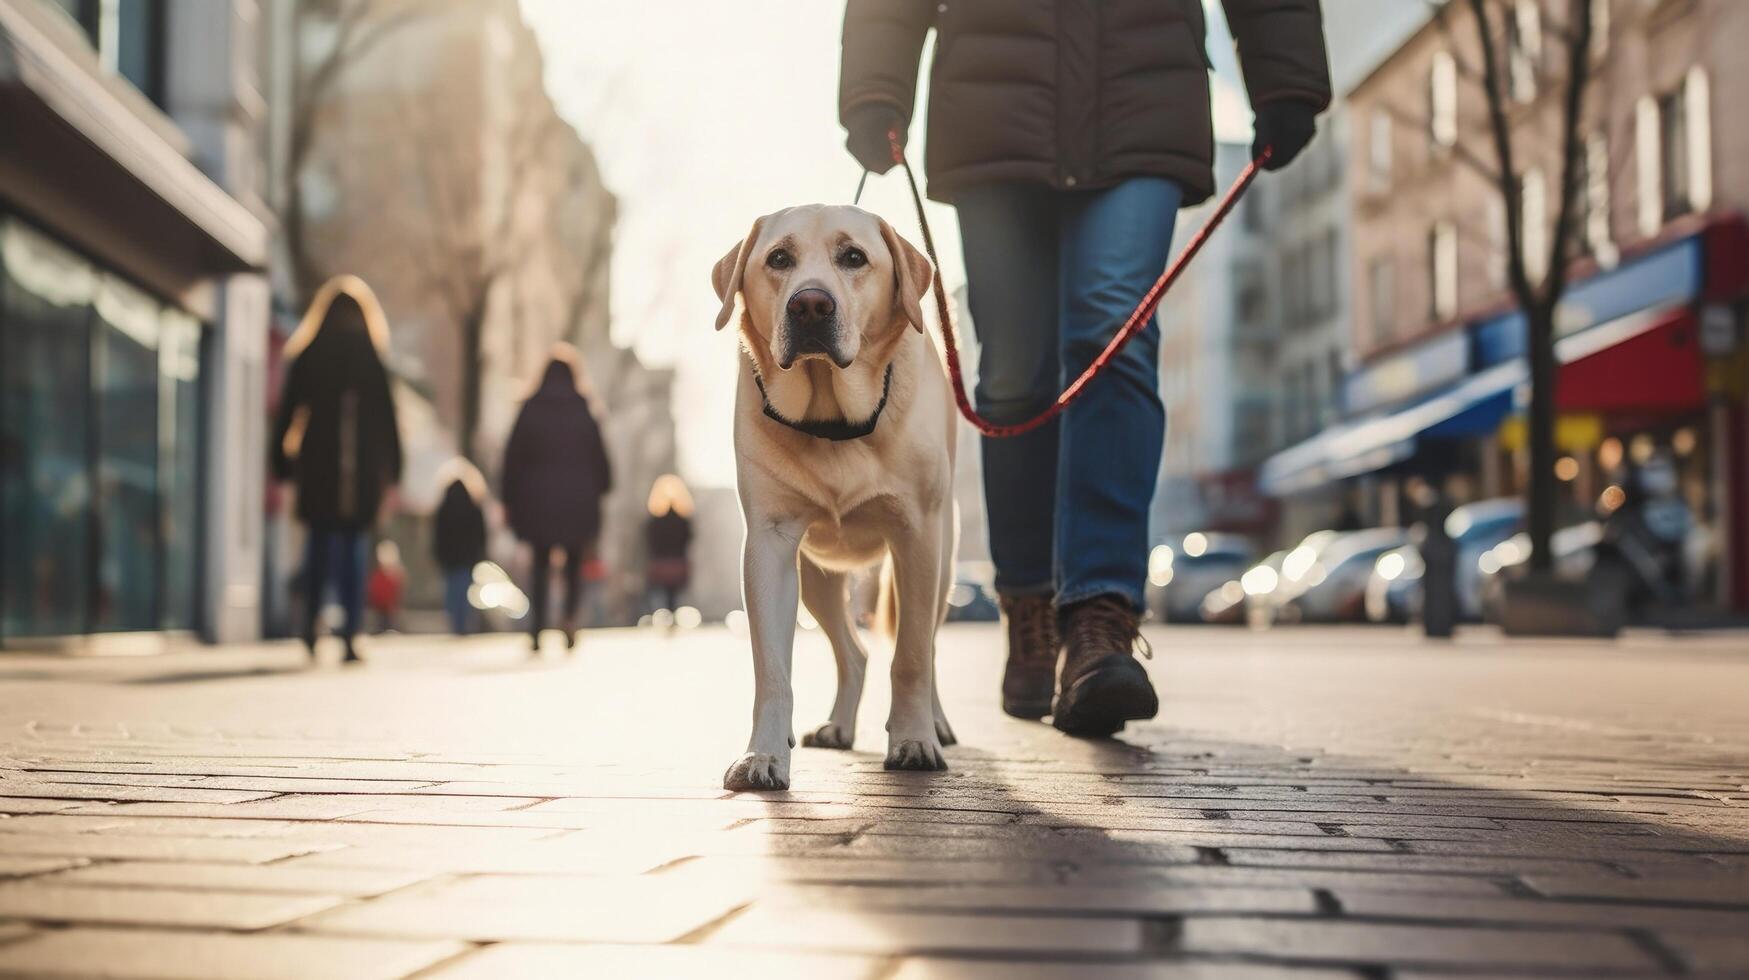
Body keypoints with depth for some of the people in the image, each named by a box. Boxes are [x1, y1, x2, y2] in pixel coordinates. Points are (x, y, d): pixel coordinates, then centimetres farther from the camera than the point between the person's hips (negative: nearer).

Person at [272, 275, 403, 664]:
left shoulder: (306, 359, 2)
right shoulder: (371, 361, -1)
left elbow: (286, 415, 2)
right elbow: (387, 422, -1)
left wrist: (281, 469, 6)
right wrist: (392, 475, 5)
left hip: (316, 462, 1)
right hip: (362, 467, -1)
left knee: (319, 543, 14)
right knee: (353, 545, 3)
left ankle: (311, 626, 7)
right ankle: (349, 637, -4)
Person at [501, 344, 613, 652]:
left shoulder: (530, 409, -2)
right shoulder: (582, 411, -5)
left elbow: (513, 456, 0)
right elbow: (599, 455, -1)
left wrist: (510, 499, 5)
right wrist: (601, 488, 14)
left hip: (537, 499, 1)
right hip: (577, 499, -1)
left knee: (541, 565, 11)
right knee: (574, 563, 12)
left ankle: (537, 628, 4)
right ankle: (570, 615, -10)